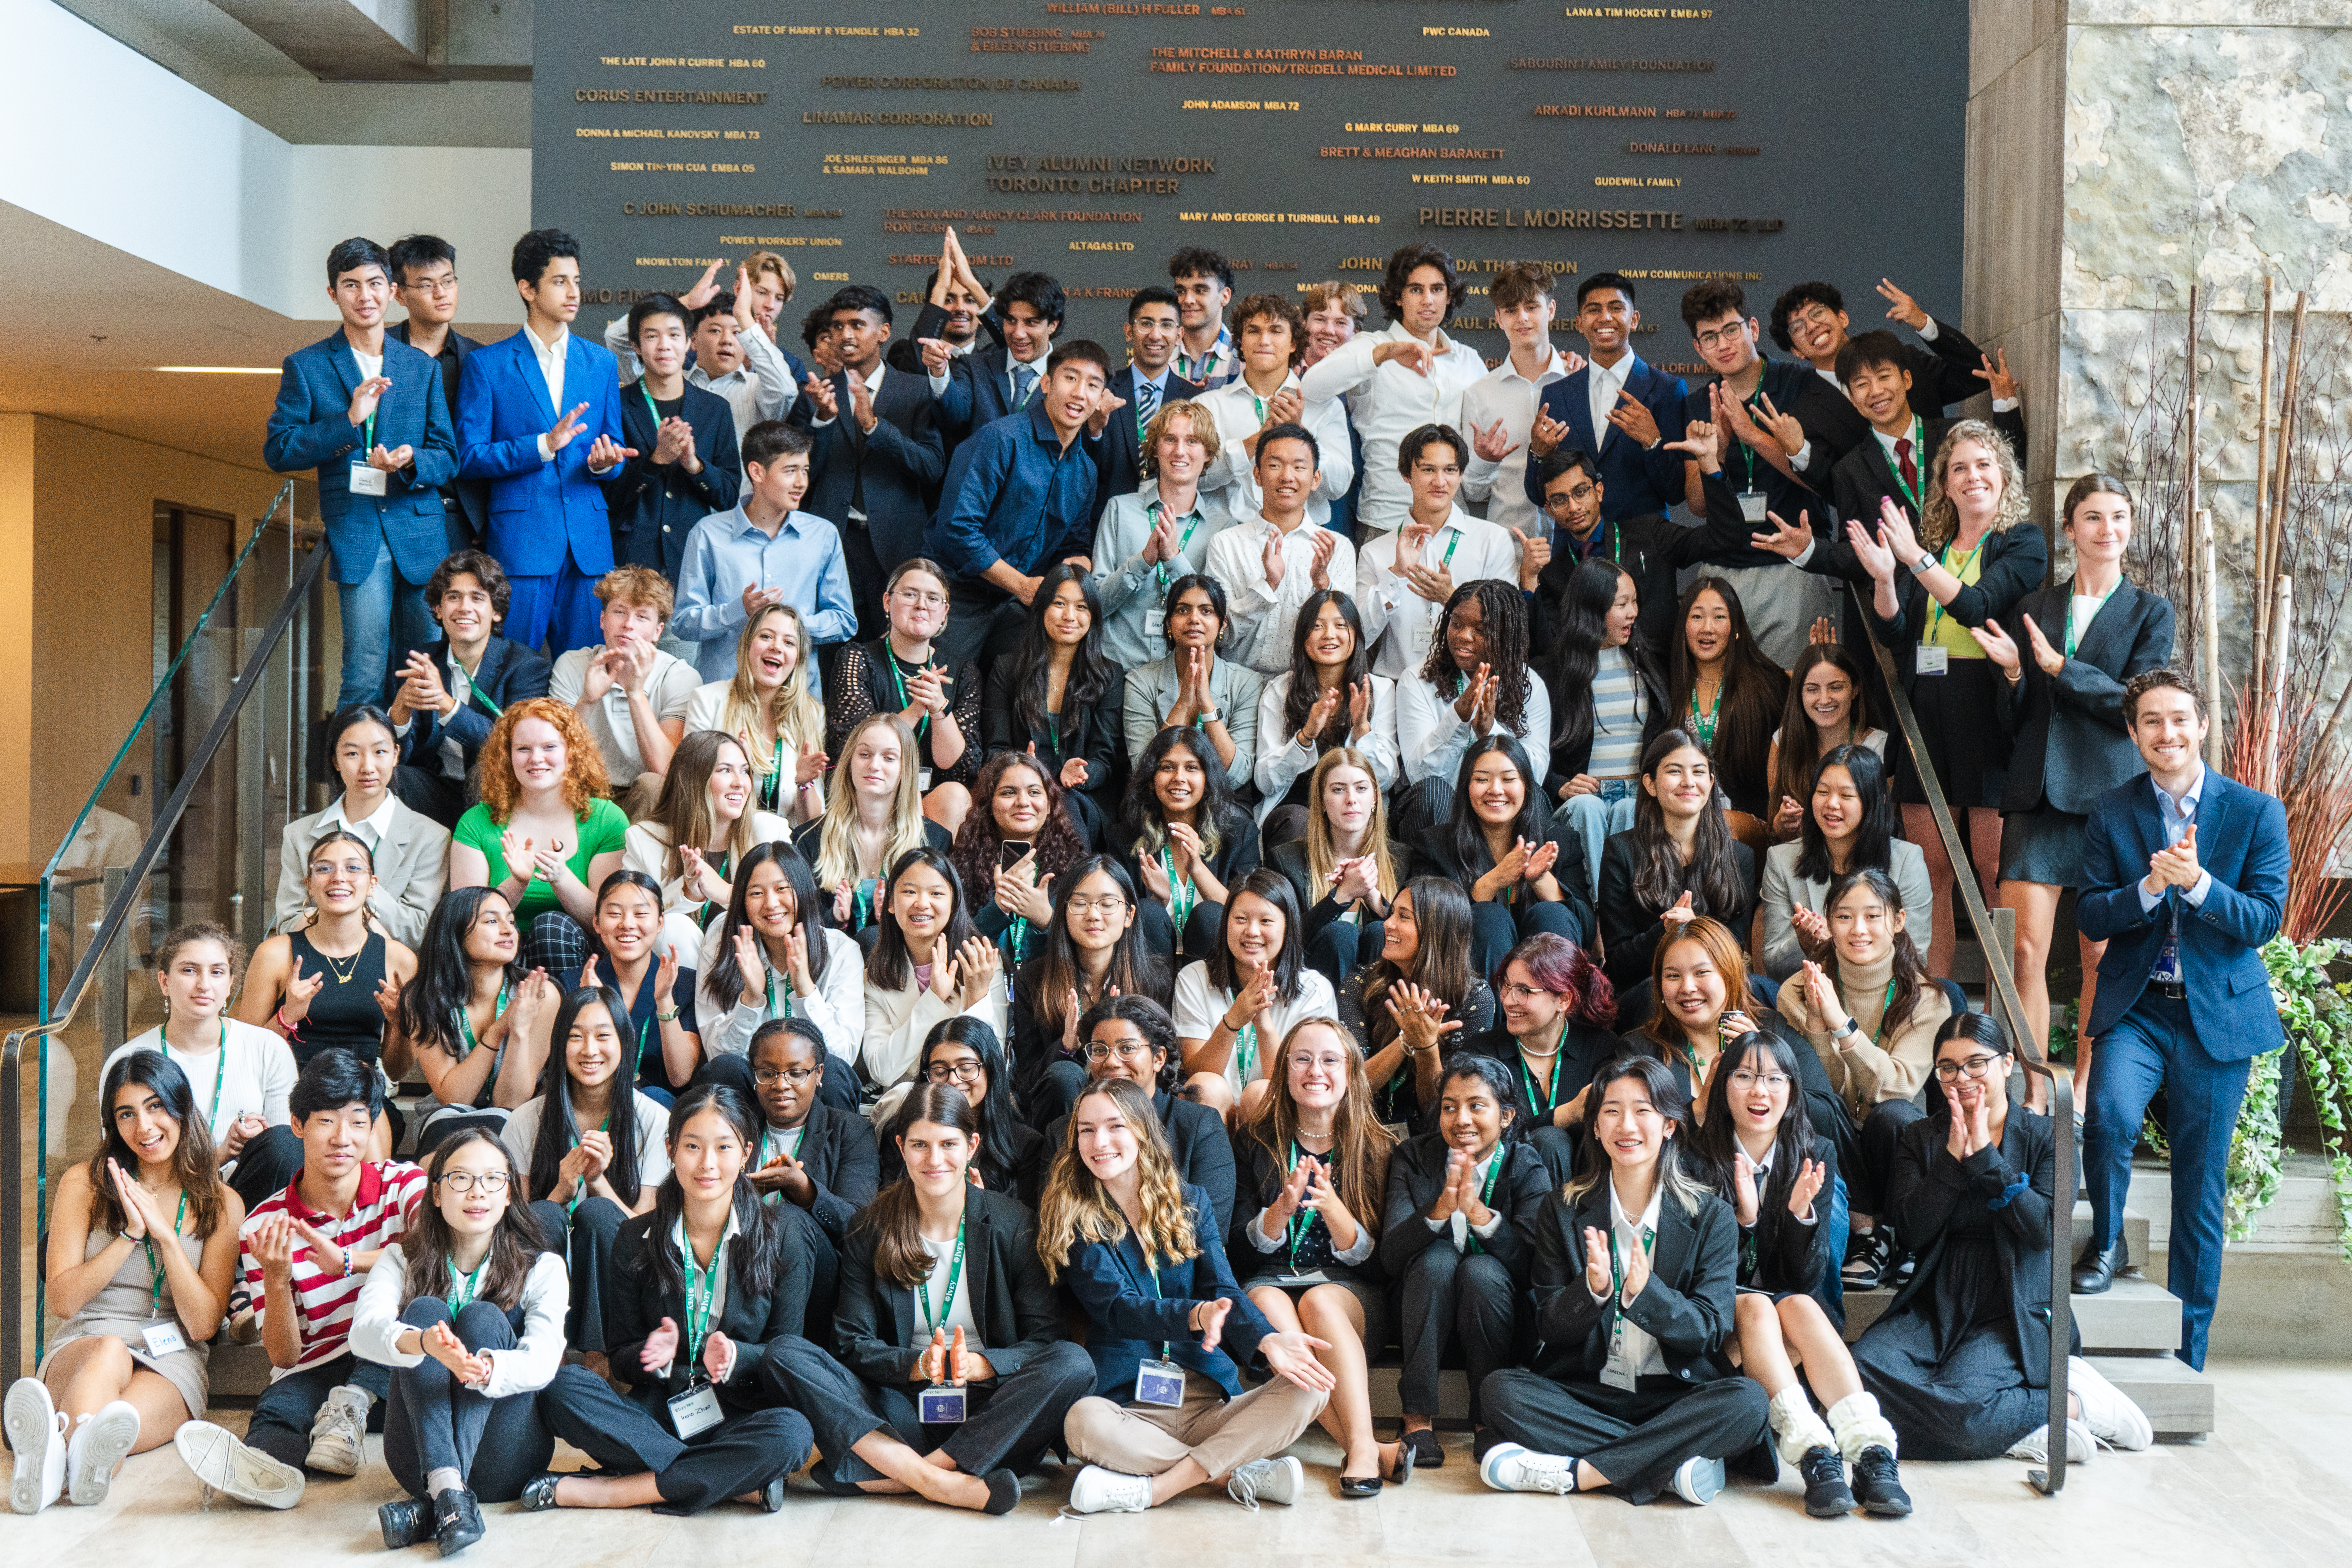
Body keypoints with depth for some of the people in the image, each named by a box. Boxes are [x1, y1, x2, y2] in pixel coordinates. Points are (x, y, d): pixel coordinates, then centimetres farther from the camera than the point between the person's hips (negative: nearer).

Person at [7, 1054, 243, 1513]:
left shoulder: (221, 1204, 10)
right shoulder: (83, 1184, 10)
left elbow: (203, 1324, 2)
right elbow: (62, 1300, 4)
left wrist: (166, 1235, -6)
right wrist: (130, 1235, -7)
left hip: (171, 1364, 0)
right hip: (81, 1348, 0)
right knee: (109, 1352, -39)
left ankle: (60, 1450, -70)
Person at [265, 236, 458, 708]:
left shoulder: (423, 367, 15)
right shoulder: (306, 367, 8)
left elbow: (448, 456, 12)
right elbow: (278, 451, 1)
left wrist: (410, 462, -11)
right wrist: (348, 421, -11)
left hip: (422, 533, 3)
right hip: (356, 532, -3)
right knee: (365, 675, -8)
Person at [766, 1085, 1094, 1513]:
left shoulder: (1011, 1224, 1)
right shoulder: (872, 1229, 4)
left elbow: (1045, 1338, -3)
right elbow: (853, 1344, 1)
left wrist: (979, 1365, -23)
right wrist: (918, 1364, -19)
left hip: (985, 1409, -1)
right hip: (901, 1407, 1)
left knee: (1074, 1363, -29)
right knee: (785, 1356, -21)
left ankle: (903, 1475, -30)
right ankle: (940, 1482, -33)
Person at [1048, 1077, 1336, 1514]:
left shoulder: (1191, 1204, 12)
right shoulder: (1070, 1219, 1)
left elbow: (1223, 1289, 0)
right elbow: (1116, 1307, -12)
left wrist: (1267, 1339, -23)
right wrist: (1195, 1315, -33)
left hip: (1208, 1401, 3)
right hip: (1128, 1407, -3)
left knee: (1307, 1389, -21)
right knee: (1084, 1421, -37)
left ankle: (1153, 1489, -24)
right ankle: (1240, 1474, -22)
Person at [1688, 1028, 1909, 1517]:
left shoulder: (1816, 1155, -1)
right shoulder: (1697, 1156, -8)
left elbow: (1808, 1279, -3)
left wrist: (1802, 1212, -23)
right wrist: (1742, 1217, -28)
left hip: (1796, 1315, 2)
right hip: (1718, 1322, -2)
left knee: (1799, 1307, -31)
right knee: (1756, 1306, -33)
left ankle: (1871, 1450, -46)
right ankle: (1813, 1454, -49)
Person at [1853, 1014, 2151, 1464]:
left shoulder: (2046, 1138, 4)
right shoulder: (1920, 1139, 12)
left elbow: (2045, 1228, -11)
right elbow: (1915, 1227, -2)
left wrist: (1984, 1155, -14)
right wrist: (1953, 1156, -11)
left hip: (2014, 1313, -4)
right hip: (1935, 1308, 4)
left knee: (1963, 1401, -33)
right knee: (1862, 1367, -27)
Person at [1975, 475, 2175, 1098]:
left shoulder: (2150, 611, 7)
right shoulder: (2035, 607, 13)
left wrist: (2059, 667, -13)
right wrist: (2014, 674, -5)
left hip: (2110, 794, -2)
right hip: (2038, 795, 2)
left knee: (2100, 955, 3)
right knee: (2027, 949, -6)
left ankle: (2084, 1089, 16)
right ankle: (2034, 1096, 0)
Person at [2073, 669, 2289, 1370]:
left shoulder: (2257, 812, 0)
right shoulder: (2111, 811, 3)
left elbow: (2264, 920, -7)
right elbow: (2090, 916, -1)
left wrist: (2197, 882, -24)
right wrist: (2149, 888, -20)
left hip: (2217, 1014, 0)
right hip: (2135, 1008, 0)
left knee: (2200, 1189, 6)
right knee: (2109, 1113, -29)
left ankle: (2186, 1354, 19)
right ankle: (2107, 1240, 1)